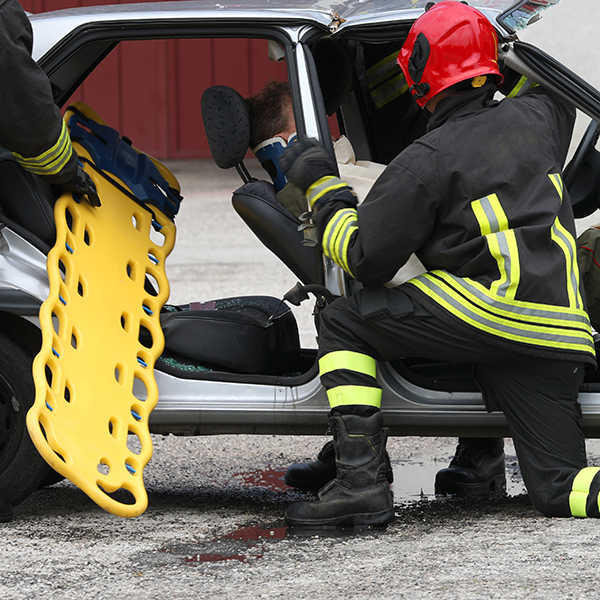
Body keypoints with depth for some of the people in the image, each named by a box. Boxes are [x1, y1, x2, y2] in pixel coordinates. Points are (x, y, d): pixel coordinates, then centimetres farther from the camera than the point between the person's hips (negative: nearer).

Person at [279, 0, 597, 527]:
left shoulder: (427, 161, -3)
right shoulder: (535, 117, 15)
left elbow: (365, 259, -2)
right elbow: (555, 94, 43)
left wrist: (321, 187, 11)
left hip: (494, 304, -6)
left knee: (342, 326, 8)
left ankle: (362, 484, -4)